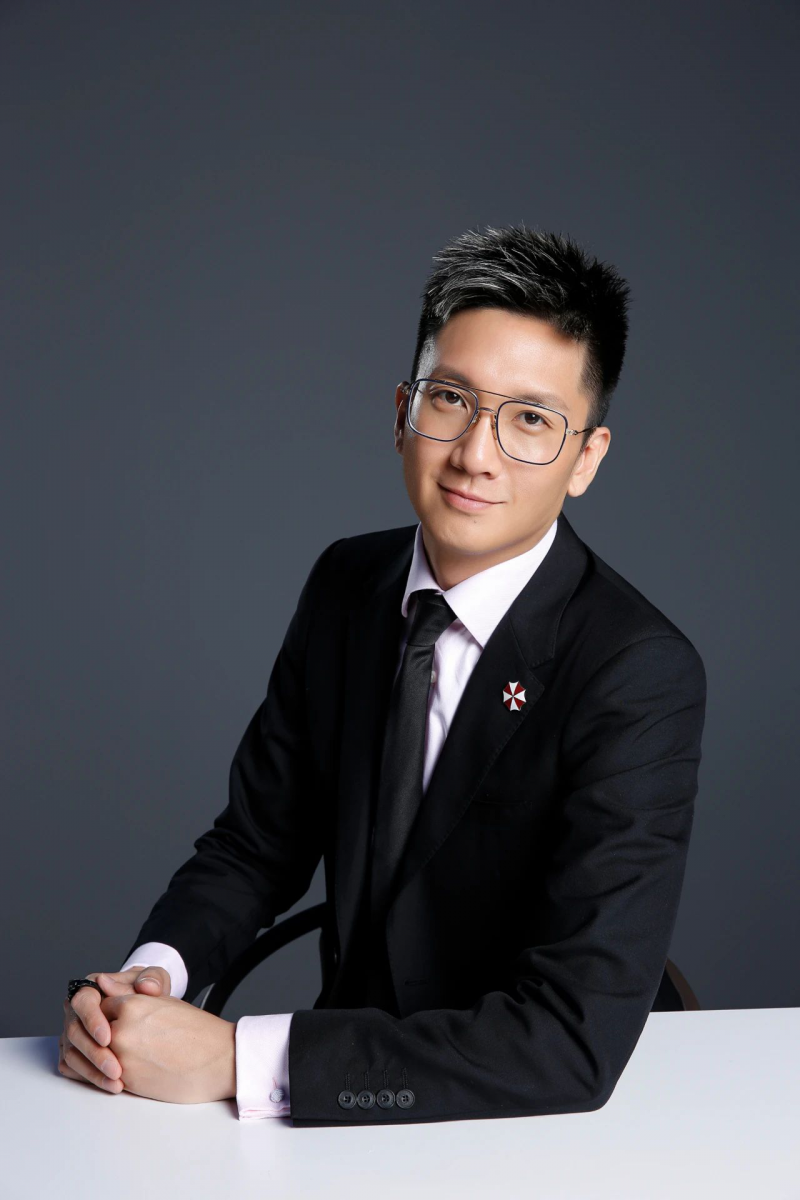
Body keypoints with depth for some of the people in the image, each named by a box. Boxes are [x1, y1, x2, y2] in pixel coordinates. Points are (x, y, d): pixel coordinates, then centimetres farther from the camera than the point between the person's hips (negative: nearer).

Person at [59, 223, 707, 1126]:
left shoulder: (642, 675, -20)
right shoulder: (346, 583, 0)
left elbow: (574, 1042, -26)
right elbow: (257, 842, 7)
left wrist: (233, 1058, -28)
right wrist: (150, 974, -14)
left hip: (549, 1128, -4)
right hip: (350, 1050, 5)